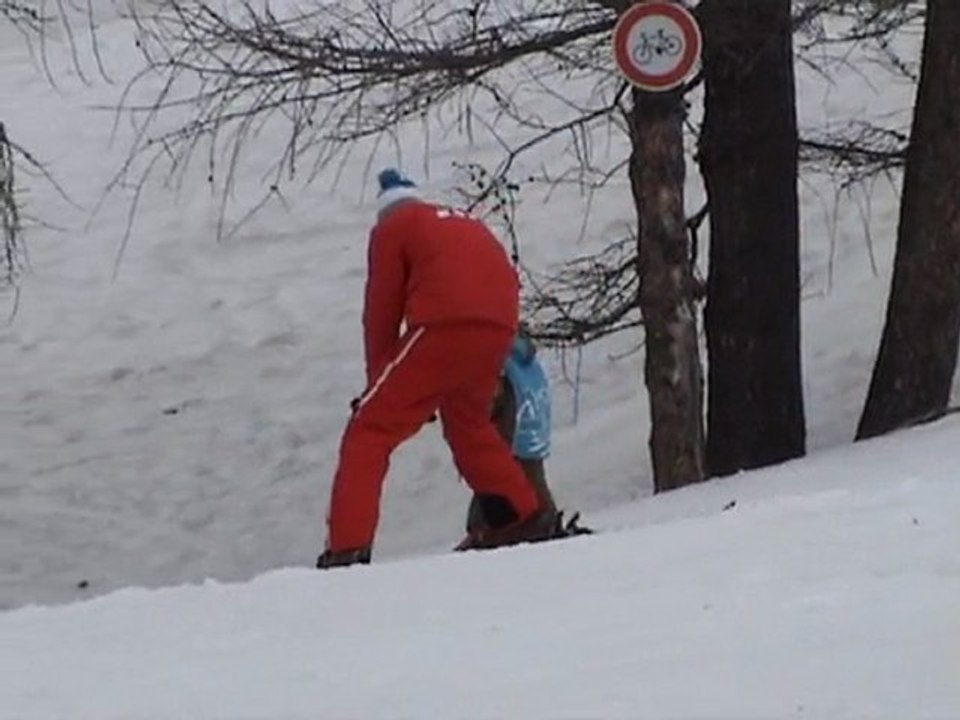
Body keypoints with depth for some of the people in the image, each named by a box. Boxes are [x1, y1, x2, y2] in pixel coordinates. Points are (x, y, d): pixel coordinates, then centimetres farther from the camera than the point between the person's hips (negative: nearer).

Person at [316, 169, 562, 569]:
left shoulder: (393, 227, 17)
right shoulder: (468, 226, 35)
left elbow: (381, 312, 10)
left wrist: (379, 383, 18)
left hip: (442, 327, -6)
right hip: (498, 328, 6)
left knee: (370, 431, -2)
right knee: (468, 424, 31)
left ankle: (347, 547, -16)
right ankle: (527, 516, 31)